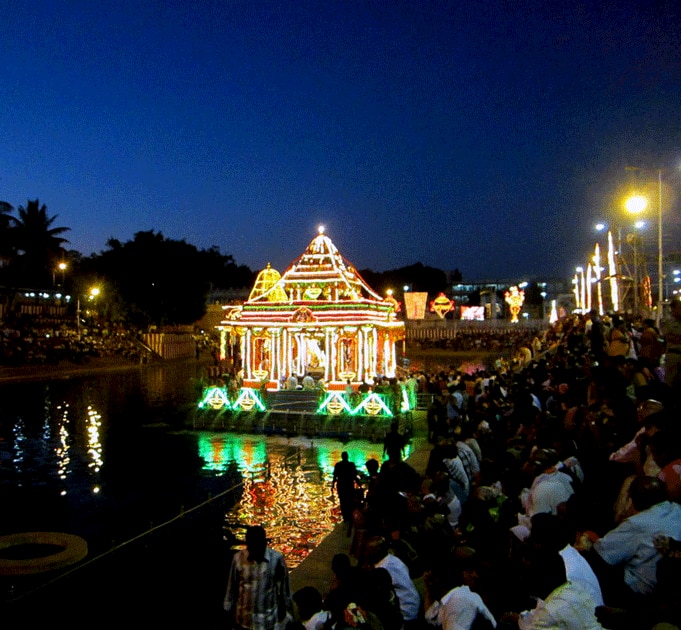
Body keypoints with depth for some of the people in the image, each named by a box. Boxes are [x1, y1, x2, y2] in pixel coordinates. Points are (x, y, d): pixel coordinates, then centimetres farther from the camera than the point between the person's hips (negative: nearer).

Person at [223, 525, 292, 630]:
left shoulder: (276, 559, -17)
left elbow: (284, 588, -5)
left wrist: (286, 612, 2)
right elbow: (232, 587, -1)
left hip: (268, 619, -1)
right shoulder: (238, 558, -13)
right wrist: (229, 610, 4)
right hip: (244, 618, 2)